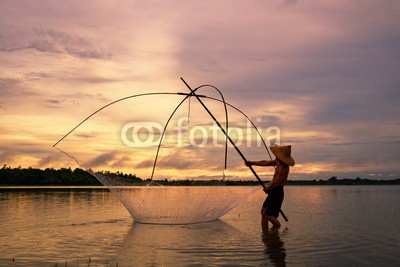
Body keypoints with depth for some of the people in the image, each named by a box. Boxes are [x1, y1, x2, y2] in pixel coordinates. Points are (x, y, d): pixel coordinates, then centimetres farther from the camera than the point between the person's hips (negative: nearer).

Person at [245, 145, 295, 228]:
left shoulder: (284, 168, -22)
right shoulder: (278, 162, 7)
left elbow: (276, 182, -25)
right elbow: (265, 163, 19)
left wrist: (268, 188, -10)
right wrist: (252, 163, 23)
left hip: (277, 192, -10)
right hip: (273, 192, 10)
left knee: (268, 214, -8)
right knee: (263, 211, 14)